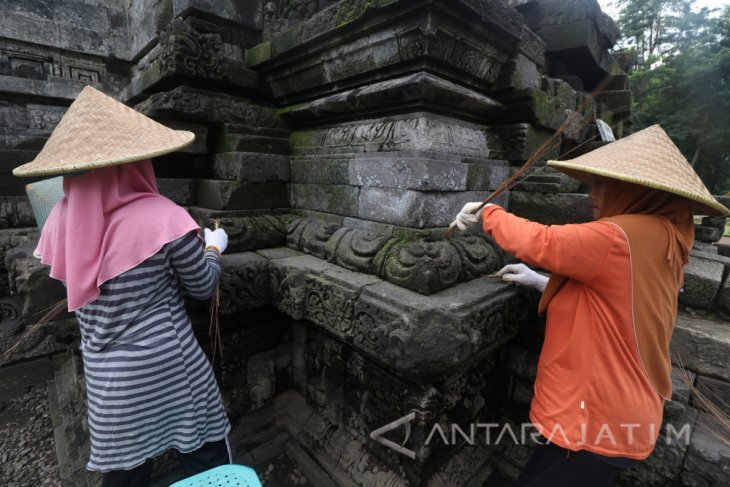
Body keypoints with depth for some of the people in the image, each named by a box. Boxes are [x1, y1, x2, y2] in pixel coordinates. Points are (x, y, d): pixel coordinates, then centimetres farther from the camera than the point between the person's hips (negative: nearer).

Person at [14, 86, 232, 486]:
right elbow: (203, 287, -7)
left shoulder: (62, 220, -3)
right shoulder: (160, 216, -19)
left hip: (105, 378, 5)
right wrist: (214, 246, 10)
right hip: (167, 368, -5)